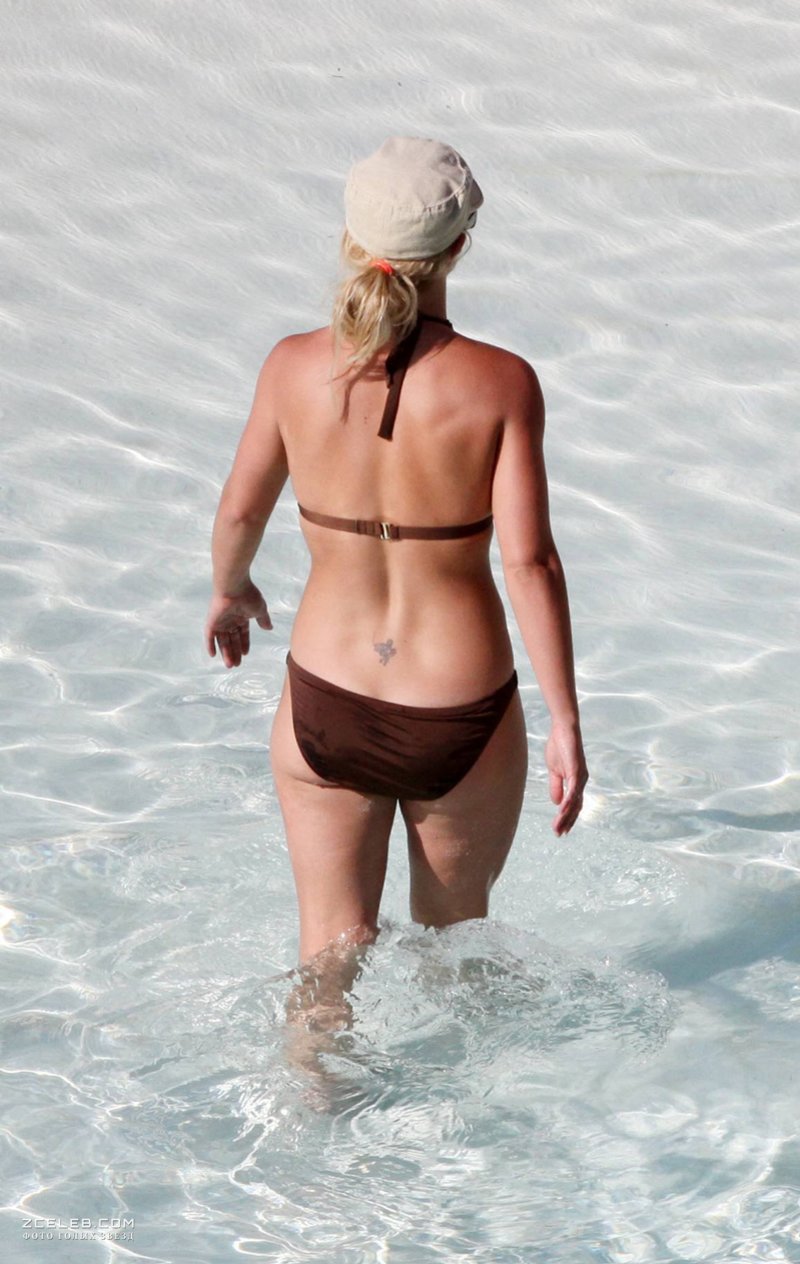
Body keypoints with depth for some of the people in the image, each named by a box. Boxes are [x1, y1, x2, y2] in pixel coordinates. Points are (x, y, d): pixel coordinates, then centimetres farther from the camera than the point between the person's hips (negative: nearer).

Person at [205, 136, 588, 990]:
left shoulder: (296, 367, -8)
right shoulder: (499, 382, -16)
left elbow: (240, 511, 4)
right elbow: (529, 562, -17)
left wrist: (230, 591, 26)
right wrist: (566, 724, -9)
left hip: (325, 704, 2)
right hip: (460, 718, -1)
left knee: (330, 951, 15)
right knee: (454, 930, 25)